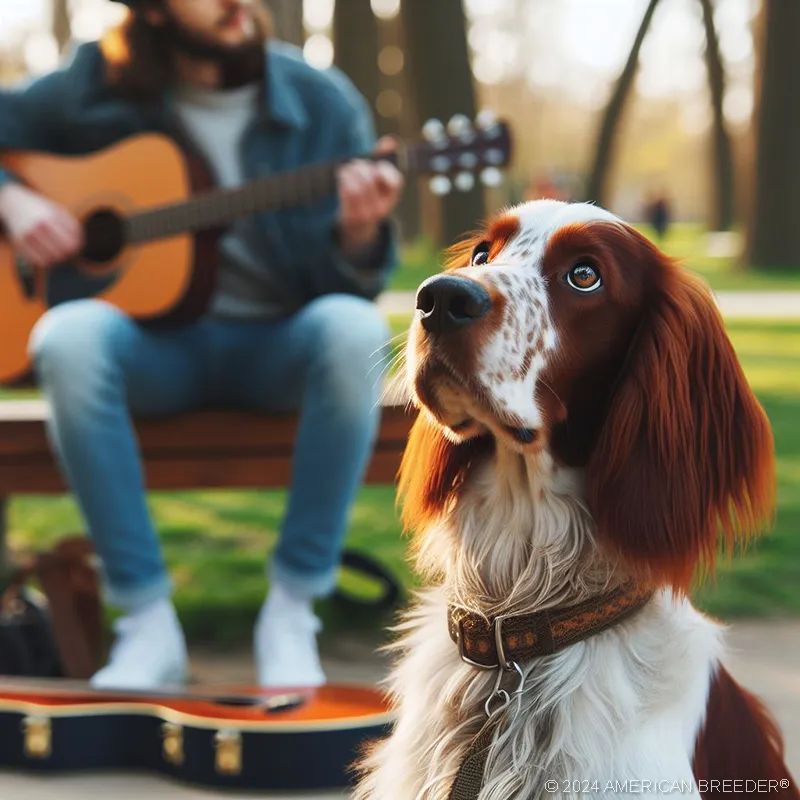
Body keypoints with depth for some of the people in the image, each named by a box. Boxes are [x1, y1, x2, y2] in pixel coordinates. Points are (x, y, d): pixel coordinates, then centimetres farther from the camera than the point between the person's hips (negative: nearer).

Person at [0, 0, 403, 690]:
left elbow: (349, 288, -4)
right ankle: (148, 624, -24)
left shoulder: (322, 104, -3)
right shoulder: (102, 86, -2)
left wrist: (359, 233, -27)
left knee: (352, 330, -34)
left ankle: (292, 613, -22)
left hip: (277, 346, 0)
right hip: (156, 341, 0)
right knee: (70, 335, -34)